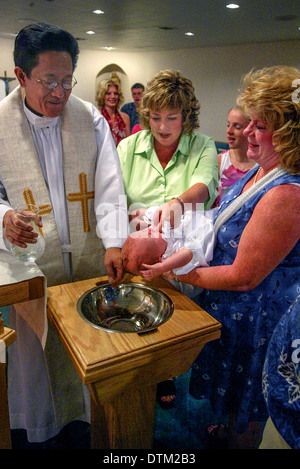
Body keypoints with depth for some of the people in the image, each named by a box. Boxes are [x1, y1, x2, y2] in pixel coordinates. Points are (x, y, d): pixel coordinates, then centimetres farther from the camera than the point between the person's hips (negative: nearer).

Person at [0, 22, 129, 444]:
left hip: (90, 256, 1)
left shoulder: (91, 119, -2)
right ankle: (43, 425, 44)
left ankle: (95, 415, 43)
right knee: (38, 345, 15)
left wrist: (114, 242, -20)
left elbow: (109, 187, -7)